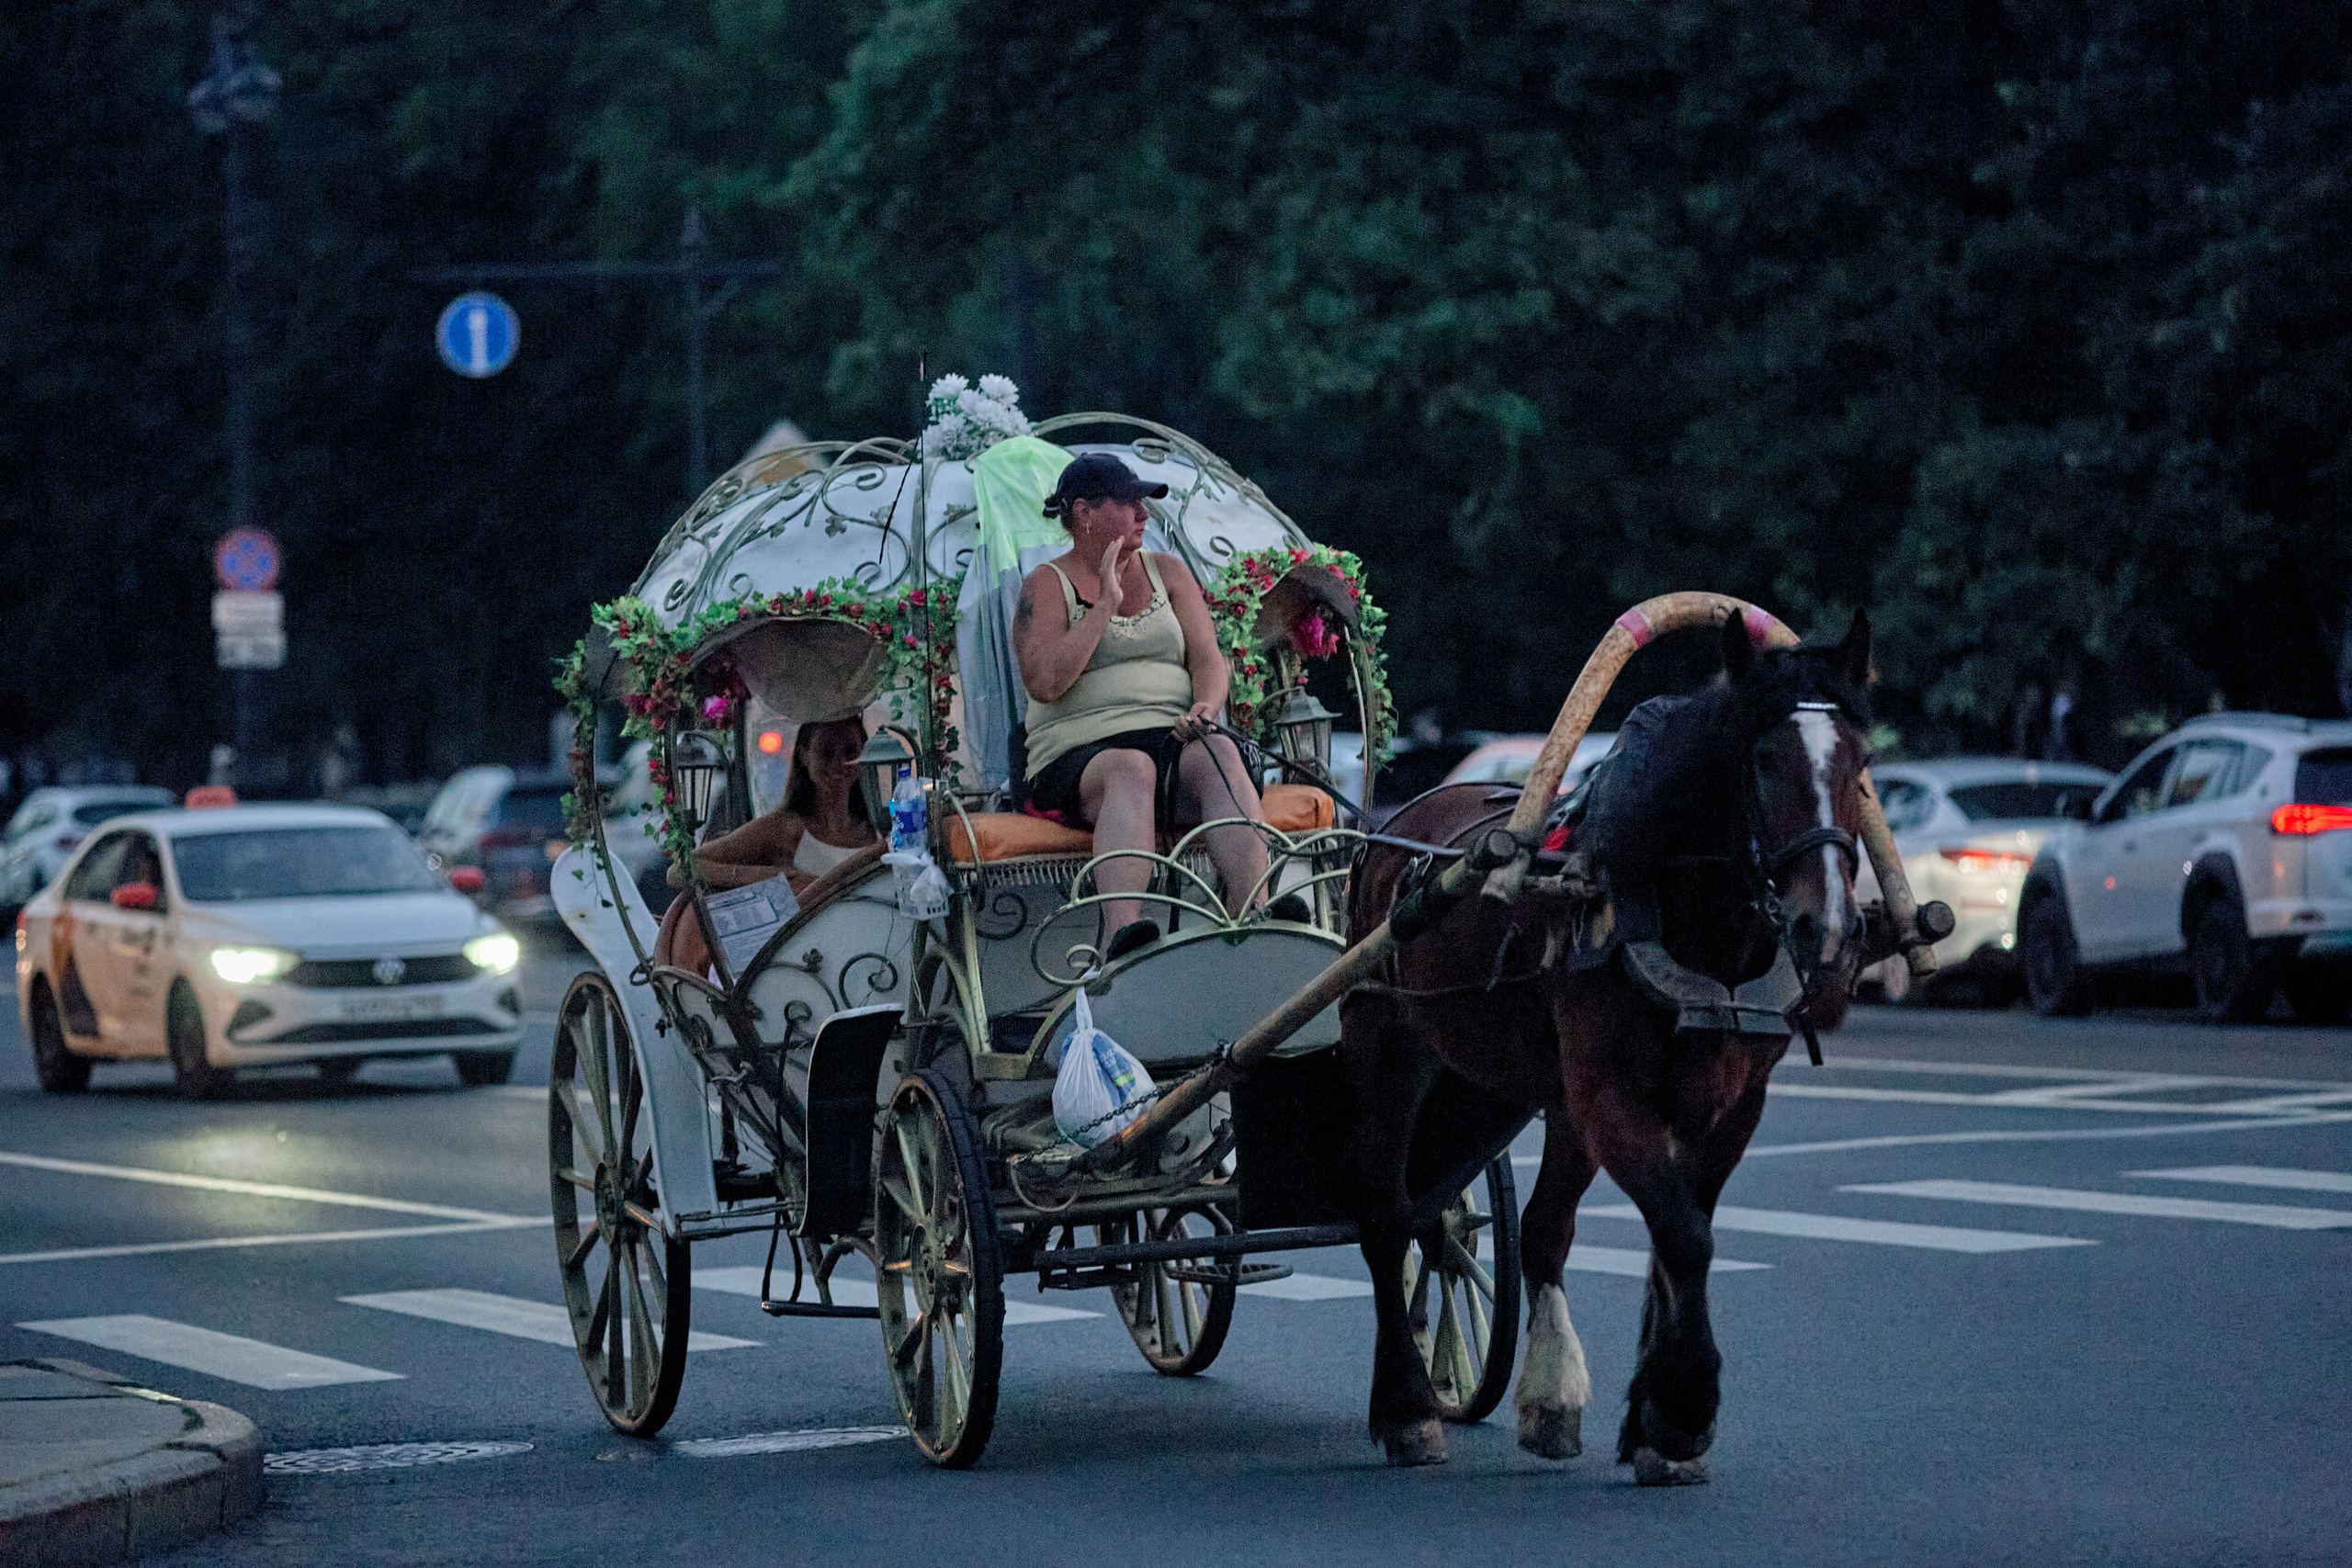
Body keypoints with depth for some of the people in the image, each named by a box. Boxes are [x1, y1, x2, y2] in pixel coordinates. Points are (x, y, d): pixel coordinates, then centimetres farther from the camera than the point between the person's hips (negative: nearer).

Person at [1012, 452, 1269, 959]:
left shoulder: (1167, 572, 21)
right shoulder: (1047, 585, 7)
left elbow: (1207, 657, 11)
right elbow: (1043, 683, -9)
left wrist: (1207, 705, -12)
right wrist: (1105, 605, -9)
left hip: (1173, 739, 3)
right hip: (1080, 756, -3)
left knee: (1220, 754, -32)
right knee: (1132, 768, -39)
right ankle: (1123, 933, -62)